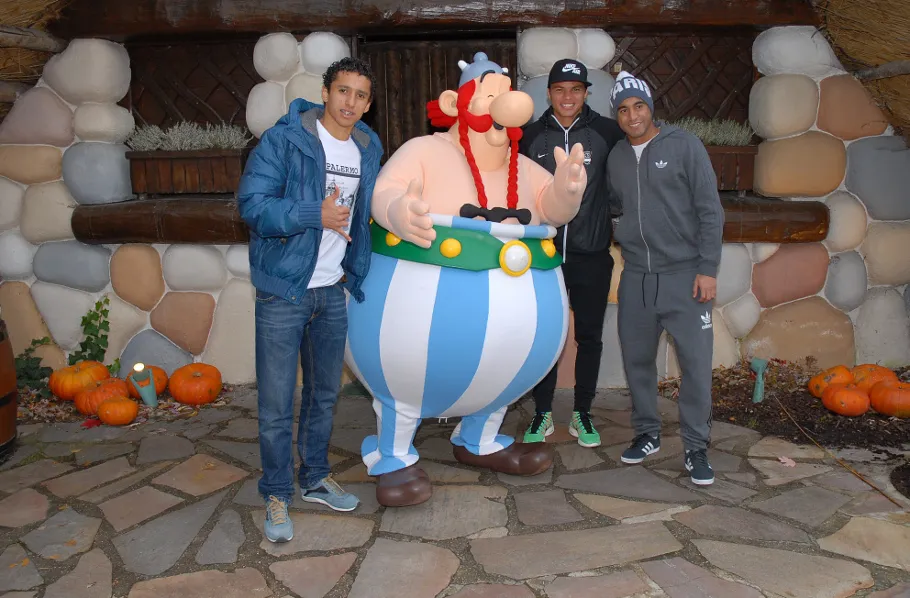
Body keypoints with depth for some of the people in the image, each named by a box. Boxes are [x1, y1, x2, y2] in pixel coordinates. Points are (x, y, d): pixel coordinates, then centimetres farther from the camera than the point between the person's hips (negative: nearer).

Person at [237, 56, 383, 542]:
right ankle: (276, 495, 19)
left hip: (332, 292, 6)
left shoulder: (369, 150, 8)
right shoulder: (284, 139, -11)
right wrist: (315, 215, -25)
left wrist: (353, 268, 14)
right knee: (276, 404, 1)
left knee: (324, 394, 17)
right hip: (282, 290, -6)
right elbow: (252, 204, -18)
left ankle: (315, 478, 35)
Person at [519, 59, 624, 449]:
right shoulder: (531, 136, 2)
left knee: (589, 336, 8)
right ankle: (543, 413, 22)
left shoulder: (605, 132, -2)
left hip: (591, 254, 0)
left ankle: (582, 414, 24)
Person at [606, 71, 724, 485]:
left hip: (684, 274, -4)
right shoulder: (617, 157, 10)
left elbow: (710, 211, -5)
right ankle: (647, 434, 27)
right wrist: (627, 245, 8)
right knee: (637, 359, 10)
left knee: (696, 363, -4)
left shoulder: (684, 146, -3)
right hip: (636, 278, 4)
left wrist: (707, 269, -10)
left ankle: (695, 447, 9)